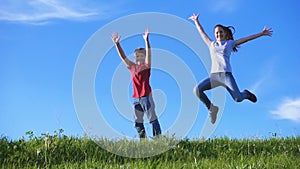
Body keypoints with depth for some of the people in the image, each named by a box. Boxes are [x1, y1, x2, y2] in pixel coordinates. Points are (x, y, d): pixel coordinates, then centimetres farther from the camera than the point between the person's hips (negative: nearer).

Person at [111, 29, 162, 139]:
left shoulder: (146, 66, 0)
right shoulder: (132, 67, 12)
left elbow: (148, 53, -14)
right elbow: (123, 56, 8)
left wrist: (146, 40, -28)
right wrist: (117, 44, -2)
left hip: (146, 96, -6)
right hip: (136, 98, 6)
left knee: (152, 119, -4)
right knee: (138, 122, 7)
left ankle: (158, 138, -3)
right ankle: (142, 140, 13)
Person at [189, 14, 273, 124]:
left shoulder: (229, 43, 18)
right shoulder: (211, 44, 23)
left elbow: (247, 38, 17)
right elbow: (202, 32, 35)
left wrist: (262, 33, 16)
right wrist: (196, 21, 44)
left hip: (226, 74, -2)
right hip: (213, 75, 2)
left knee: (238, 98, -18)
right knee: (197, 90, -22)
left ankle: (246, 94, 23)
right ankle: (211, 108, 2)